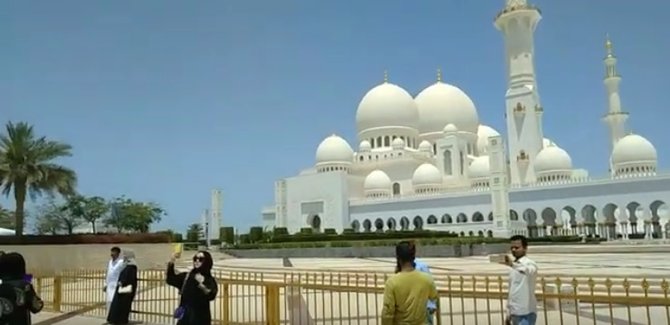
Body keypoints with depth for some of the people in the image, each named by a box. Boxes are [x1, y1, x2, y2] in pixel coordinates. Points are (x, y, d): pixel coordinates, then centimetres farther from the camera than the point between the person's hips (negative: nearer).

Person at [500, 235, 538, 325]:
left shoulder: (529, 263, -10)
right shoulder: (513, 267, 15)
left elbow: (528, 270, -36)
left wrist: (512, 264, -55)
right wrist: (508, 313, 18)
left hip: (526, 313, -8)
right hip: (515, 313, 8)